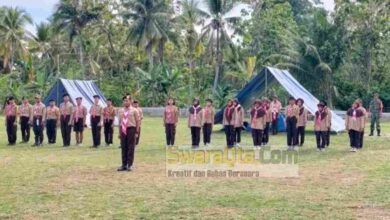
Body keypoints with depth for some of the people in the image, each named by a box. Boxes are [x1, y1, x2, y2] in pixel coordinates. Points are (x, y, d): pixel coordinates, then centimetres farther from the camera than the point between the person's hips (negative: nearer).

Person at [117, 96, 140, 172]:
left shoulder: (134, 110, -1)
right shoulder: (121, 111, 12)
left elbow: (137, 122, -2)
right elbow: (120, 122, 15)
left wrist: (136, 132, -7)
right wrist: (119, 132, 12)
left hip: (131, 129, -4)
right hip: (123, 130, 4)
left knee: (130, 148, -1)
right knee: (123, 148, 7)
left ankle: (129, 165, 5)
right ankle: (124, 165, 14)